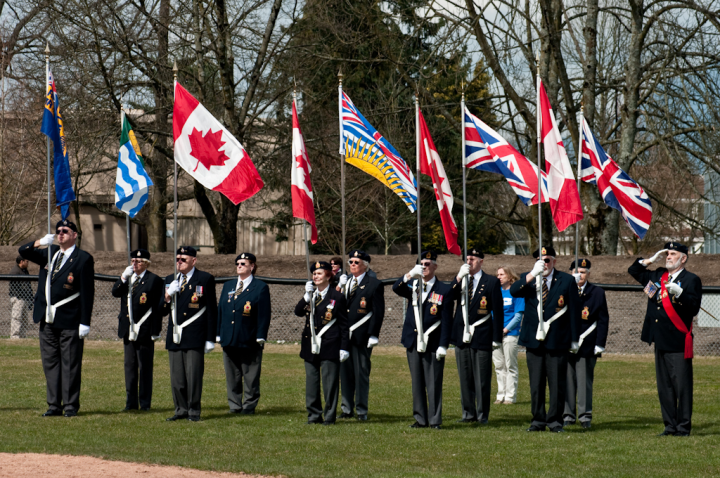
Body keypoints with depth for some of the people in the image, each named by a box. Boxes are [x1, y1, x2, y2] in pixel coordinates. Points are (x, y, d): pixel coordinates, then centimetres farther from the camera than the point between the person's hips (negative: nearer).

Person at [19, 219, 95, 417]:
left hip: (69, 321, -6)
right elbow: (23, 252, 15)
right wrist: (40, 243, -5)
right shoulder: (49, 253, 13)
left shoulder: (83, 259, -5)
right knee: (50, 362, 8)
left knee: (70, 364, -1)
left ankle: (71, 405, 4)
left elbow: (87, 292, -9)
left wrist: (85, 322, -14)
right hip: (47, 319, 6)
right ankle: (54, 405, 13)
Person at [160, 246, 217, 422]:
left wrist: (210, 339, -6)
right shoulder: (170, 280, 15)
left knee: (193, 376, -4)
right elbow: (163, 311, 14)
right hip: (175, 336, 5)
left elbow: (212, 311, -2)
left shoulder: (205, 279, 0)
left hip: (194, 337, -5)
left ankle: (194, 411, 4)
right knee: (176, 377, 6)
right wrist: (167, 297, -8)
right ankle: (181, 409, 15)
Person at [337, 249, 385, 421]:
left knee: (361, 373, -2)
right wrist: (340, 288, -6)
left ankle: (361, 410, 4)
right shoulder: (344, 282, 14)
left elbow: (378, 312, -6)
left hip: (361, 336, -5)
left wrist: (373, 335, -13)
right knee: (345, 372, 9)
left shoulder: (374, 284, -3)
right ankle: (347, 408, 17)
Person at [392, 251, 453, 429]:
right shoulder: (412, 286, 11)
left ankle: (435, 420, 2)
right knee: (417, 383, 8)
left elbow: (447, 321, -4)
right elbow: (396, 288, -11)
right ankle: (420, 419, 14)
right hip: (413, 342, 4)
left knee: (433, 384, -3)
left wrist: (443, 346, -11)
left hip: (433, 344, -4)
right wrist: (410, 275, -28)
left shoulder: (444, 290, 0)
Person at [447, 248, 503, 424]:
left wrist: (497, 337, -9)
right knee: (465, 378, 9)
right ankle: (468, 413, 16)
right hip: (462, 336, 4)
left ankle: (482, 414, 6)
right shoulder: (460, 280, 12)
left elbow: (497, 311, -4)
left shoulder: (491, 282, -1)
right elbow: (449, 297, -5)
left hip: (482, 336, -4)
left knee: (482, 379, -1)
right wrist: (459, 277, -14)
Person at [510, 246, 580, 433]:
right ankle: (538, 420, 13)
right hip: (534, 340, 2)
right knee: (536, 384, 6)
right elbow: (514, 291, -13)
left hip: (557, 340, -2)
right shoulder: (527, 278, 8)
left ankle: (555, 420, 6)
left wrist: (574, 339, -1)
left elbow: (574, 310, 3)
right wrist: (533, 274, -23)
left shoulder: (567, 281, 3)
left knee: (557, 384, -1)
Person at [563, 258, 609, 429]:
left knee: (584, 380, -1)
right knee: (567, 380, 3)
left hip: (586, 344, -1)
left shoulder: (598, 293, 6)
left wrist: (599, 344, -4)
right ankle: (568, 415, 10)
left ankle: (585, 415, 4)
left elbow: (603, 320, 3)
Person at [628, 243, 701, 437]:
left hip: (678, 343, -7)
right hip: (660, 341, 7)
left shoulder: (691, 280, -3)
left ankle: (683, 426, 1)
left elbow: (694, 308, -13)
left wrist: (679, 293, -26)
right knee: (664, 386, 10)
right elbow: (633, 271, 26)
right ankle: (670, 426, 16)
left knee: (682, 386, -4)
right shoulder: (657, 275, 15)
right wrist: (651, 260, 13)